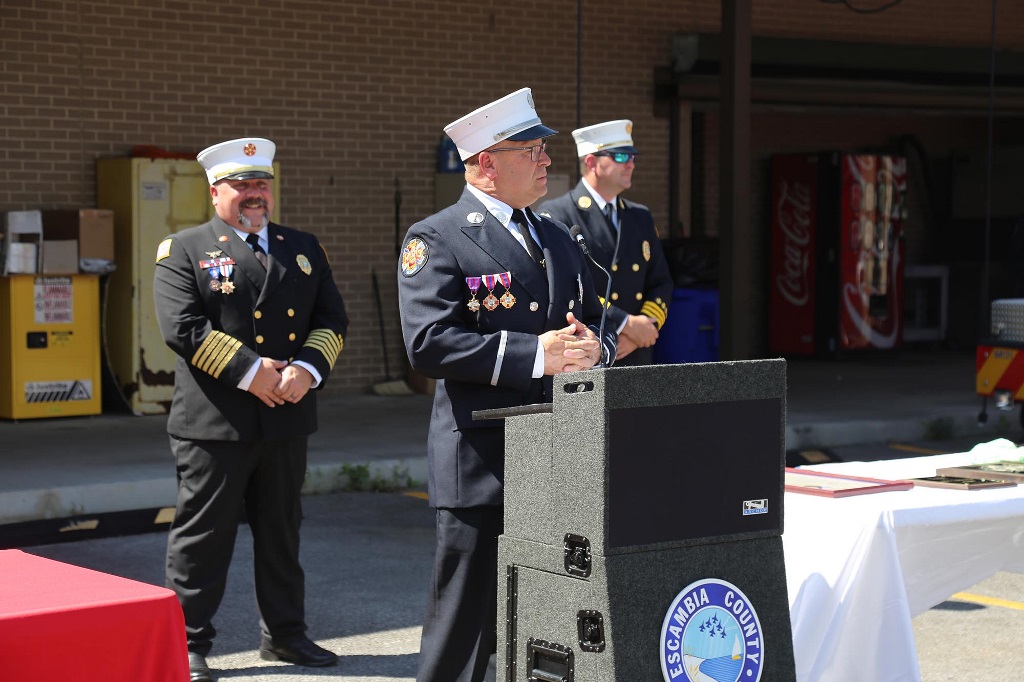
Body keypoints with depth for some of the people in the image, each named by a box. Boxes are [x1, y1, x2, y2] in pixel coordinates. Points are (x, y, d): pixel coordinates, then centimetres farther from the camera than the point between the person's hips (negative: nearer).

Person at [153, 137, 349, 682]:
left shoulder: (303, 248, 14)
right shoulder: (184, 251, -1)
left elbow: (332, 319, 8)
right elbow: (183, 328, -13)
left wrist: (307, 369, -11)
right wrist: (250, 371, -17)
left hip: (287, 418, 5)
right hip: (214, 423, -5)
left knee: (281, 532, 14)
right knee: (202, 535, 0)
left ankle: (284, 634, 26)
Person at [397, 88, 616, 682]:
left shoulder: (558, 239, 18)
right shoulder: (436, 240, -4)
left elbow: (596, 322, 22)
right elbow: (429, 343, -16)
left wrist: (593, 347, -3)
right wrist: (536, 354, -20)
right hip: (482, 470, -6)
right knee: (465, 632, 0)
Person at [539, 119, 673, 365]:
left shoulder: (641, 218, 17)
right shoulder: (555, 216, -4)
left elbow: (661, 283, 14)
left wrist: (638, 335, -4)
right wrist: (626, 324, -15)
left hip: (635, 358, 5)